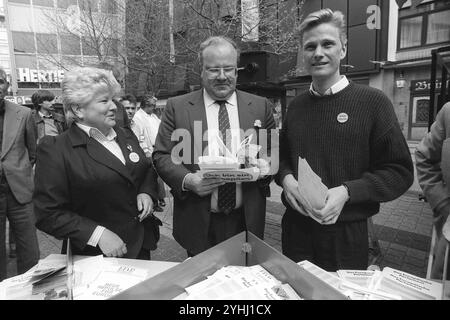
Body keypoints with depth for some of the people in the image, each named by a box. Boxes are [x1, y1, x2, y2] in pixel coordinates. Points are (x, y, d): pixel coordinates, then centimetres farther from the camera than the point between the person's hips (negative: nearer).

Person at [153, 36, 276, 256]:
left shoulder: (261, 107, 4)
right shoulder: (177, 107, 0)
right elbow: (161, 155, 0)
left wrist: (264, 167, -12)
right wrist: (187, 180, -17)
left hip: (247, 220, 2)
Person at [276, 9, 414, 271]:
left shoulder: (373, 102, -8)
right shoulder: (296, 106, 4)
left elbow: (400, 171, -8)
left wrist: (346, 191, -21)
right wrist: (286, 178, -9)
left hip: (346, 233, -3)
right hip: (295, 228, 4)